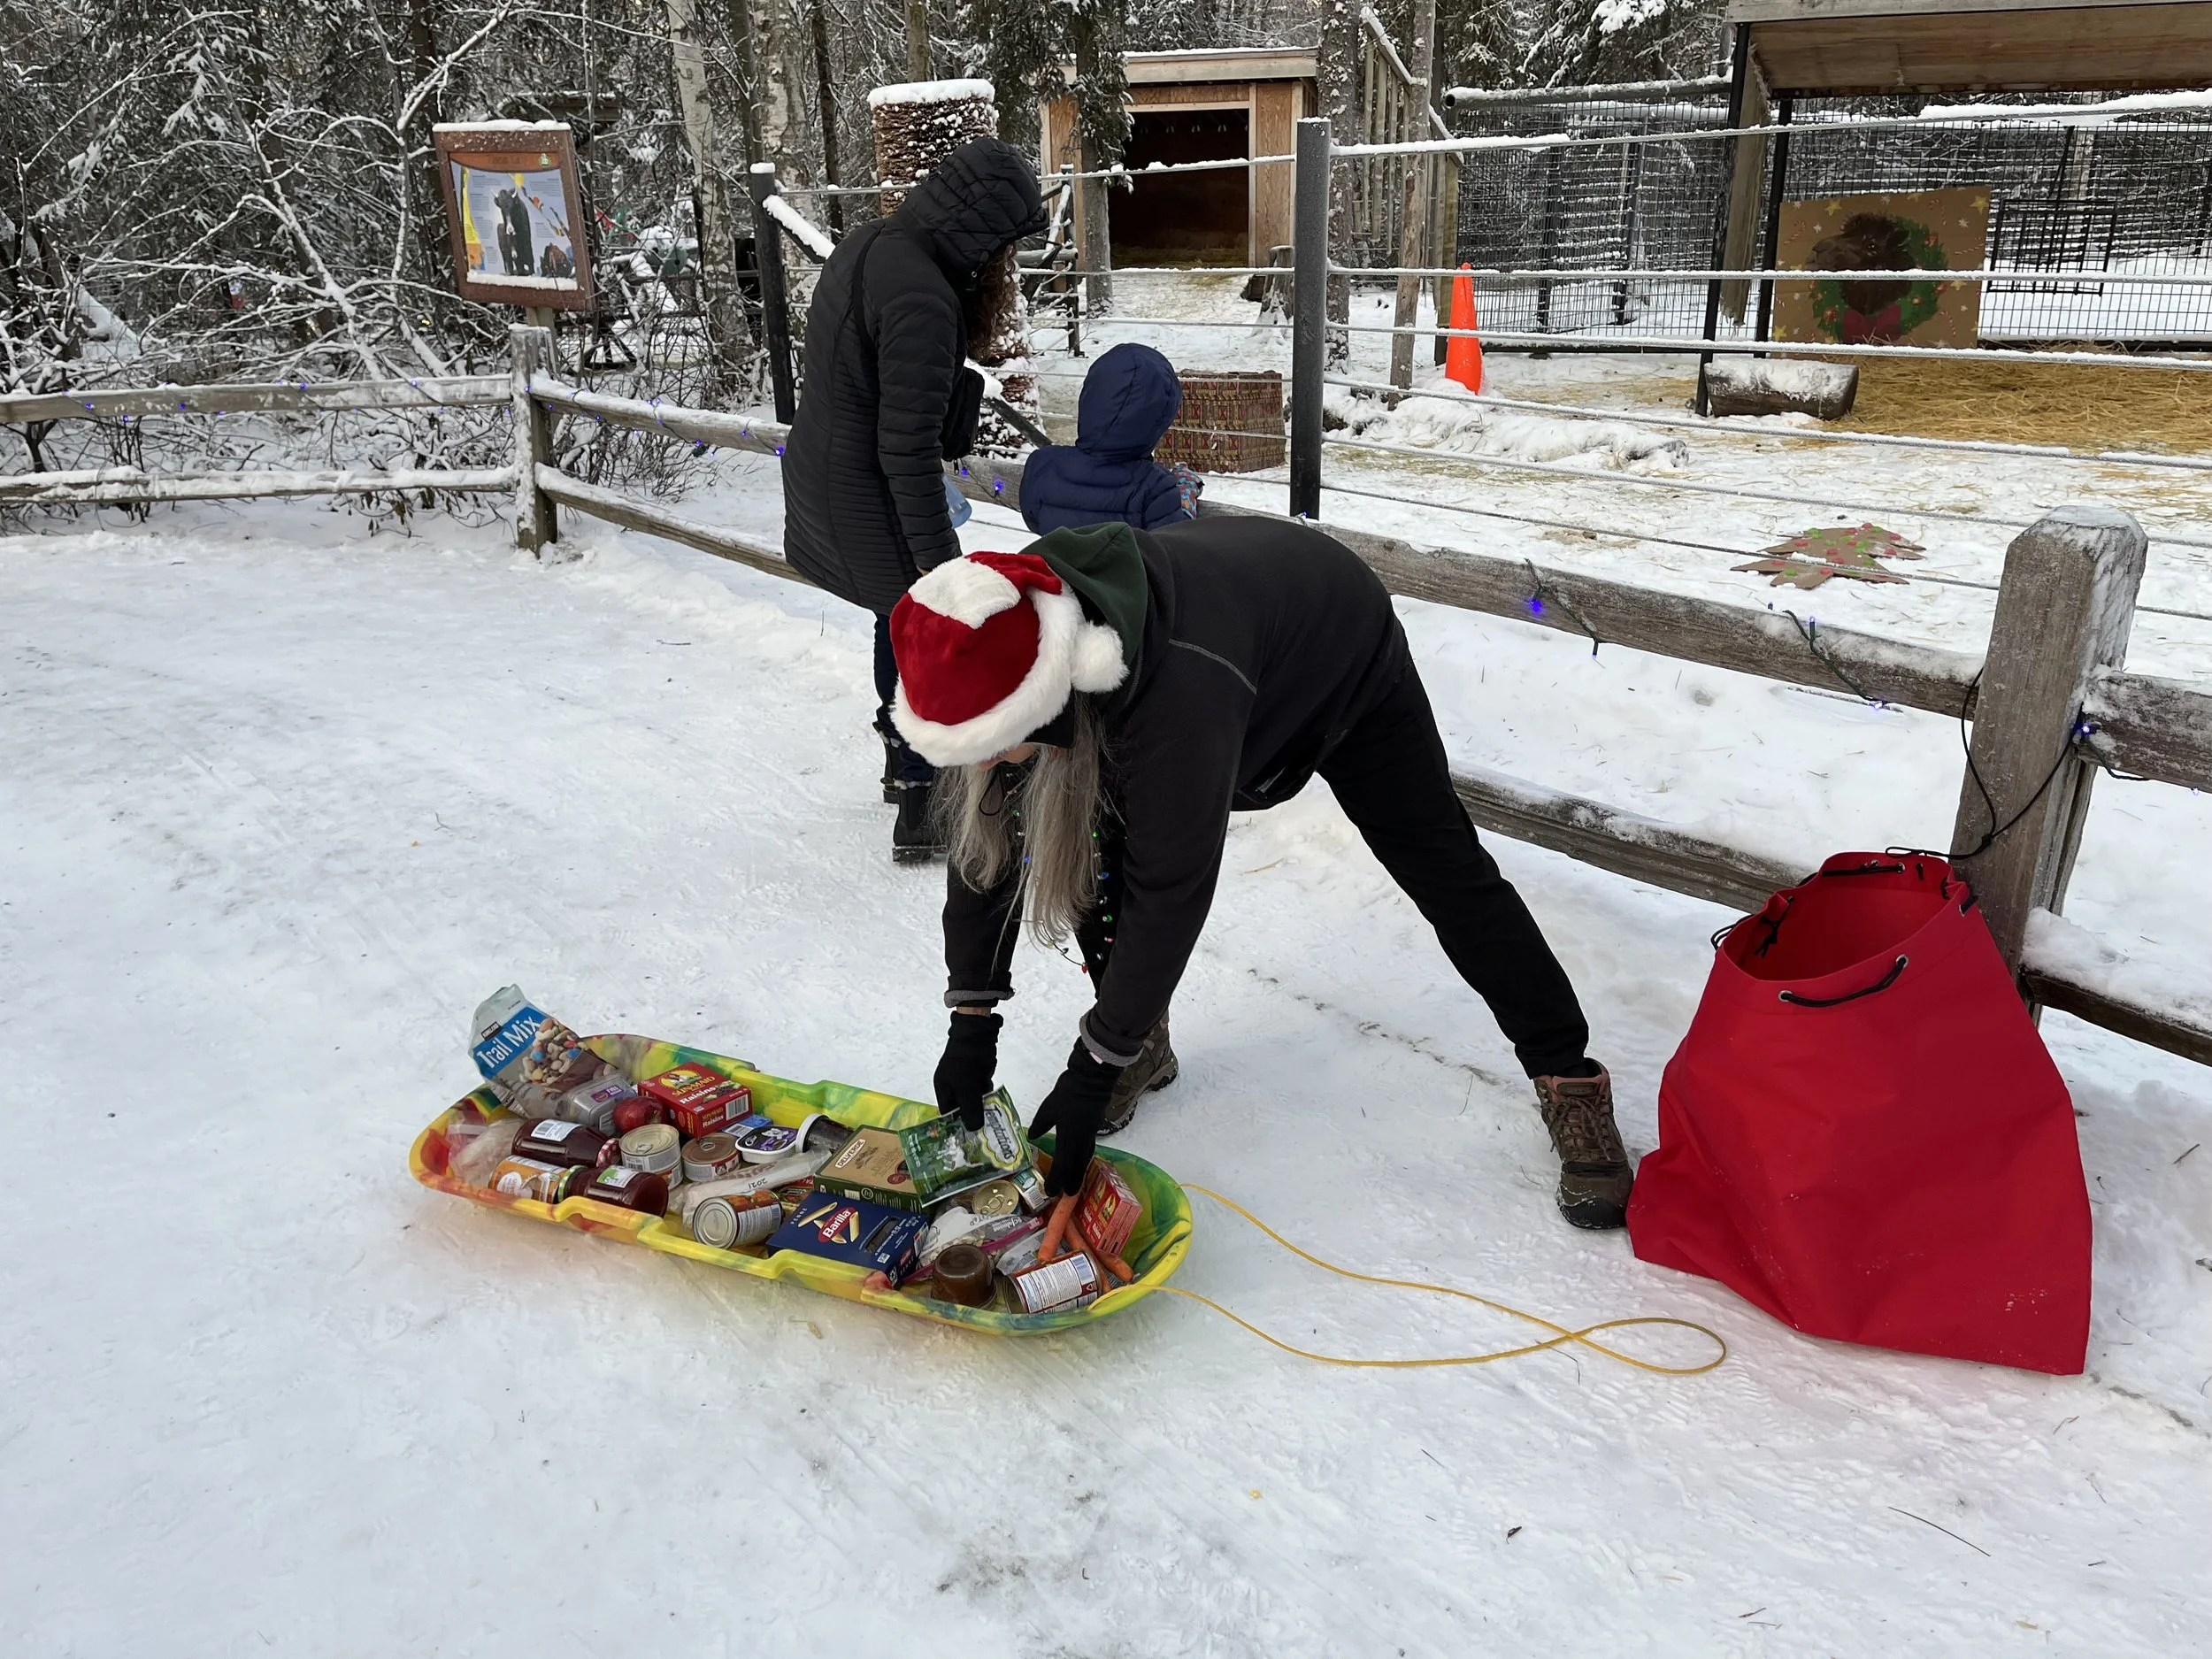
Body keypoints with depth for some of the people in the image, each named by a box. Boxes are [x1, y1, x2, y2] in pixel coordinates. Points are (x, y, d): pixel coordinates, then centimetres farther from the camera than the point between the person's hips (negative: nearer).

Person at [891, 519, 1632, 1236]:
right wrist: (971, 1022, -21)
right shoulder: (1002, 646, -30)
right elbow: (983, 833, -21)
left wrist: (1093, 1067, -36)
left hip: (1341, 658, -5)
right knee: (1094, 848, -10)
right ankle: (1140, 1041, 13)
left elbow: (1171, 888, -44)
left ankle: (1569, 1078, 14)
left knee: (1444, 870, -1)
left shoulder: (1179, 687, -50)